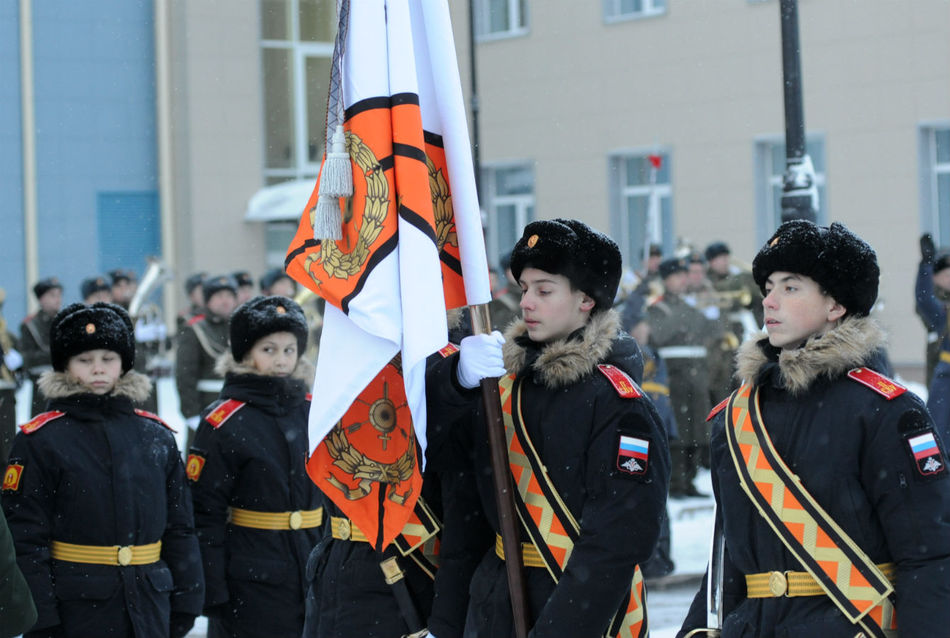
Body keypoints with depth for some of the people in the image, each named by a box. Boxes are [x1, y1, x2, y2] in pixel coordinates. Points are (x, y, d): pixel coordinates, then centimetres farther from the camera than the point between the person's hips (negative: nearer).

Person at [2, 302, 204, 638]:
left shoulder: (157, 436, 10)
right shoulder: (39, 440, -3)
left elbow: (180, 528, 14)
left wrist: (184, 604, 10)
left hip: (148, 610, 4)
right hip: (76, 609, -4)